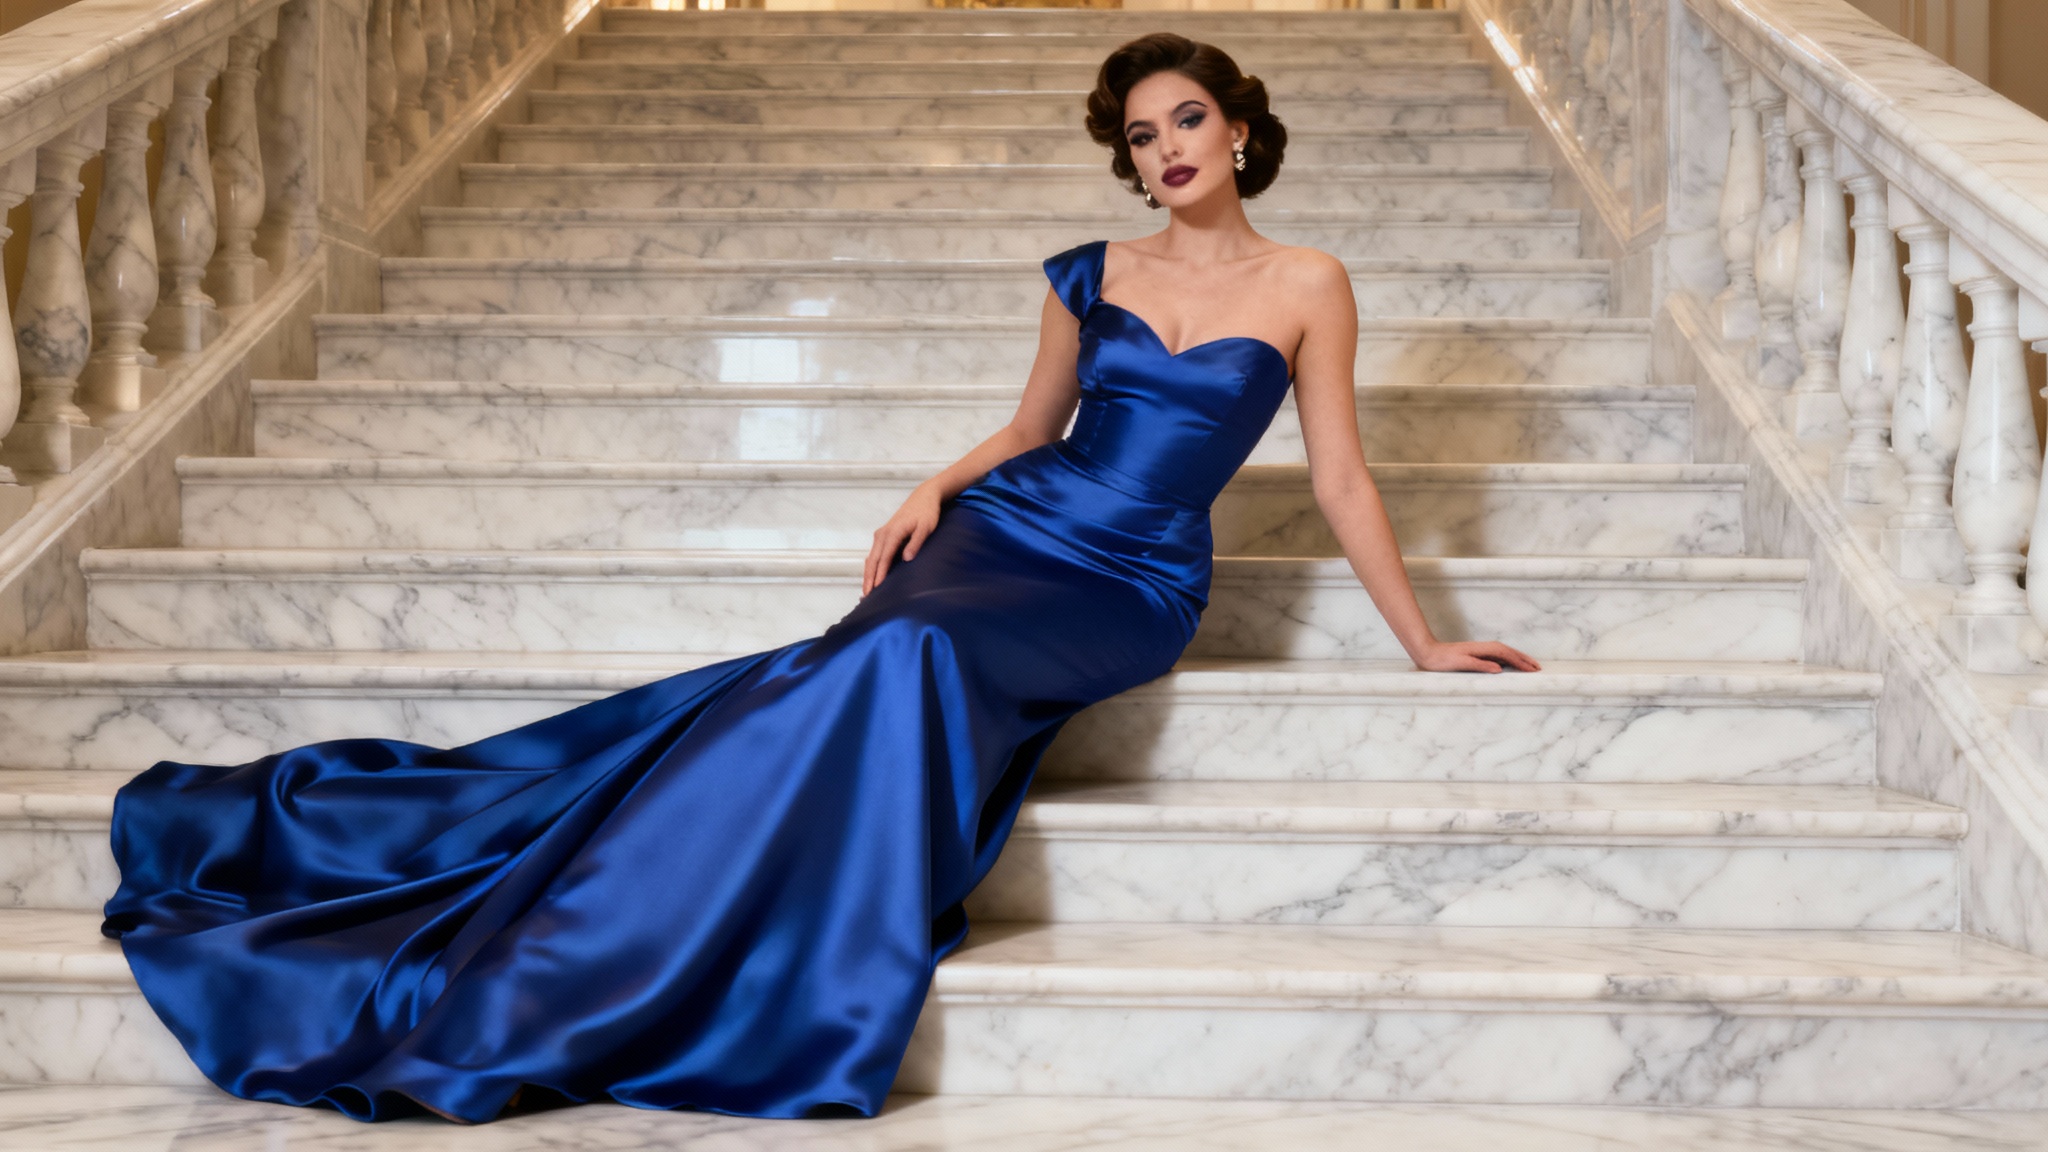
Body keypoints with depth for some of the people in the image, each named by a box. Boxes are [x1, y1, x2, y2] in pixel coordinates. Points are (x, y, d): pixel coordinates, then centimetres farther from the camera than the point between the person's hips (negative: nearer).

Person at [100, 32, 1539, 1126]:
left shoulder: (1307, 288, 4)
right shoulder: (1092, 276, 12)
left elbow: (1341, 478, 6)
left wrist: (1423, 641, 6)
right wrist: (935, 487, 3)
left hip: (1128, 587, -3)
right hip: (1012, 525, 3)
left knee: (918, 657, -31)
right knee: (899, 662, -31)